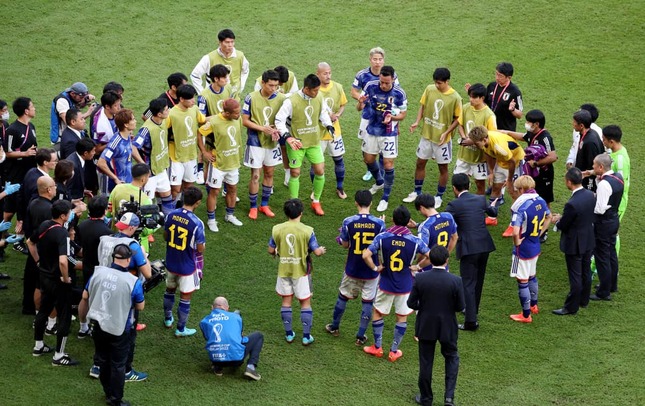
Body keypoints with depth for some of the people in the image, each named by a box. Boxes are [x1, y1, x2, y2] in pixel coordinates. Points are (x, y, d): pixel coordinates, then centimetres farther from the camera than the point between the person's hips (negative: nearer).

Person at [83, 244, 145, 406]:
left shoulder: (98, 272, -10)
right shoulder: (133, 282, -21)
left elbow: (85, 296, 4)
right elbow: (140, 307, -7)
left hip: (98, 325, 4)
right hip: (118, 330, -4)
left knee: (102, 361, 22)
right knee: (118, 365, 12)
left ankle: (108, 393, 37)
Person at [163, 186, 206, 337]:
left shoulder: (171, 215, -11)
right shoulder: (196, 223, -27)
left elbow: (165, 236, 4)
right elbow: (201, 249, -19)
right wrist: (202, 243, 2)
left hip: (171, 263, 5)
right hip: (187, 266, -5)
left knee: (170, 290, 27)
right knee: (185, 297, 11)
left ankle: (168, 319, 45)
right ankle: (181, 329, 22)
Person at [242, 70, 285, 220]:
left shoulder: (281, 98, -6)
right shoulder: (251, 98, -13)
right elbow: (245, 120, -9)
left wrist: (277, 131, -18)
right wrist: (263, 128, -19)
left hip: (273, 141, 3)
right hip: (256, 141, -3)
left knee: (269, 173, 13)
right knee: (255, 175, -1)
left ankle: (264, 204, 28)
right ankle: (253, 207, 14)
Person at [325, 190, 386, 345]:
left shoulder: (348, 222, -15)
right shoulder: (379, 223, -14)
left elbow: (345, 245, -3)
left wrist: (340, 238, 17)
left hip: (352, 269, 1)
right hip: (371, 271, -1)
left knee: (343, 296, 20)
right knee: (367, 302, 11)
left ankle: (334, 327, 37)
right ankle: (361, 336, 14)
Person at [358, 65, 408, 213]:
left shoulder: (399, 94, -18)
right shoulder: (371, 86, -14)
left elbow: (403, 114, -5)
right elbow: (360, 108, -5)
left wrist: (392, 117, -27)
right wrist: (360, 103, -31)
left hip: (389, 133, -3)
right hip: (371, 130, 3)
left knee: (388, 164, -4)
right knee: (368, 159, 18)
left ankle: (385, 198, 11)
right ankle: (379, 182, 48)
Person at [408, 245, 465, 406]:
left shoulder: (420, 278, -14)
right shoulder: (455, 281, -17)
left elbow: (411, 303, -8)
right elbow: (461, 306, -10)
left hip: (425, 326, 1)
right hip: (447, 328, 0)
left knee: (425, 362, 14)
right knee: (452, 358, 20)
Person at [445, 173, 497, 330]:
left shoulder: (454, 205, -10)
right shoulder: (481, 199, 6)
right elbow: (493, 213, 25)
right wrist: (492, 206, 50)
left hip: (468, 249, -6)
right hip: (485, 246, 6)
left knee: (468, 284, -4)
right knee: (478, 280, 22)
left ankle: (471, 321, -10)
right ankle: (473, 309, 42)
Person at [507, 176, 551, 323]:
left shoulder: (521, 207, -27)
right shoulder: (541, 201, -3)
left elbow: (516, 232, -35)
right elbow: (549, 217, 17)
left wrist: (517, 243, -16)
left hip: (523, 250, -8)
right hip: (536, 247, 8)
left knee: (523, 281, 5)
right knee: (531, 276, 26)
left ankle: (526, 315, 13)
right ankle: (533, 305, 42)